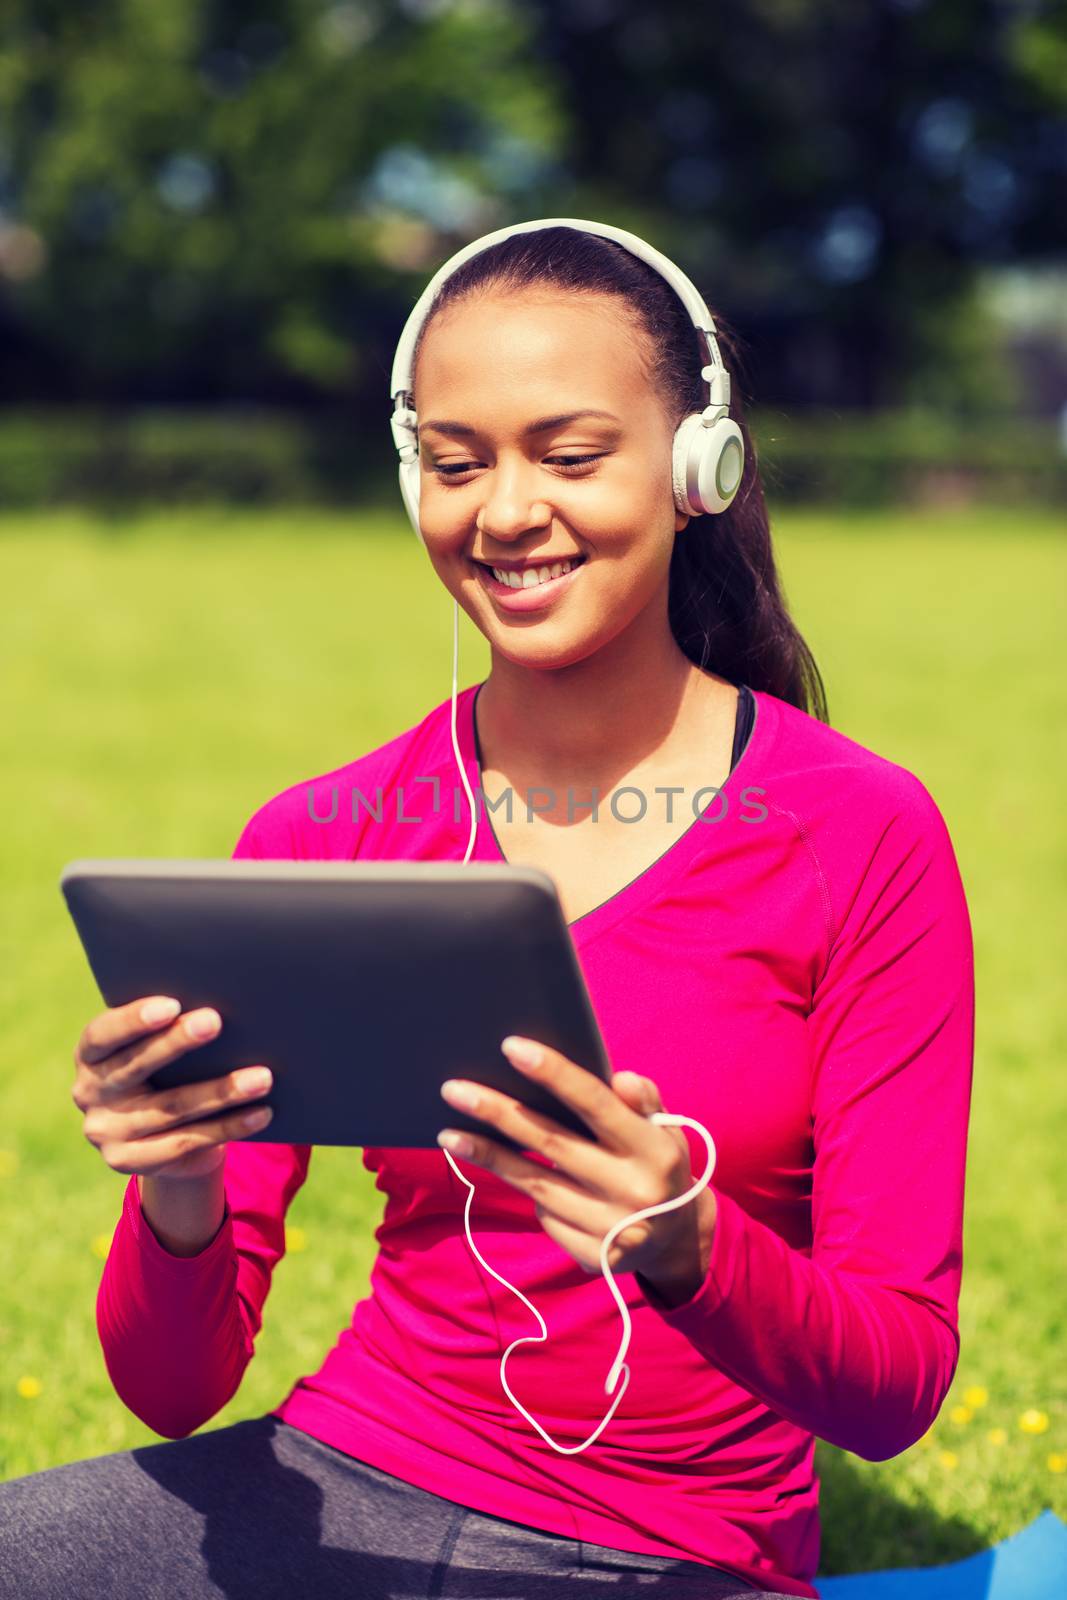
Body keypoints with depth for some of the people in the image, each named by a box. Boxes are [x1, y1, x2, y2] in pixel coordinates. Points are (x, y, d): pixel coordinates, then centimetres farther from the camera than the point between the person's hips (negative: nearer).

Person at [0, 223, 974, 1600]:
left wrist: (689, 1253, -28)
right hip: (346, 1486, 1)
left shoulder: (864, 838, -7)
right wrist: (177, 1206, -22)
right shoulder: (320, 839, 0)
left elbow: (900, 1384, -8)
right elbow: (176, 1387, -1)